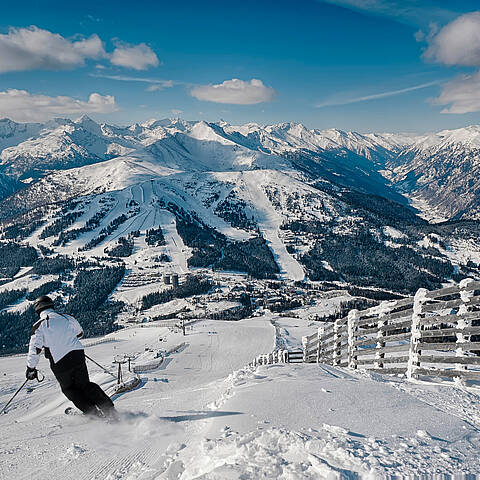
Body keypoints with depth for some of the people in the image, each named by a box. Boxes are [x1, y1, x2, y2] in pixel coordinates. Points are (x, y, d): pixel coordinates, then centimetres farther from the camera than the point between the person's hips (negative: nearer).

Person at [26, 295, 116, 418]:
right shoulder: (67, 317, 8)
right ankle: (108, 409, 4)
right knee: (85, 385, 16)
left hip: (60, 363, -3)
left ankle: (93, 412, 7)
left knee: (70, 389, 18)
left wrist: (31, 368, 4)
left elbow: (34, 349, -8)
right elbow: (80, 333, 22)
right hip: (78, 355, 4)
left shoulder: (39, 326, -4)